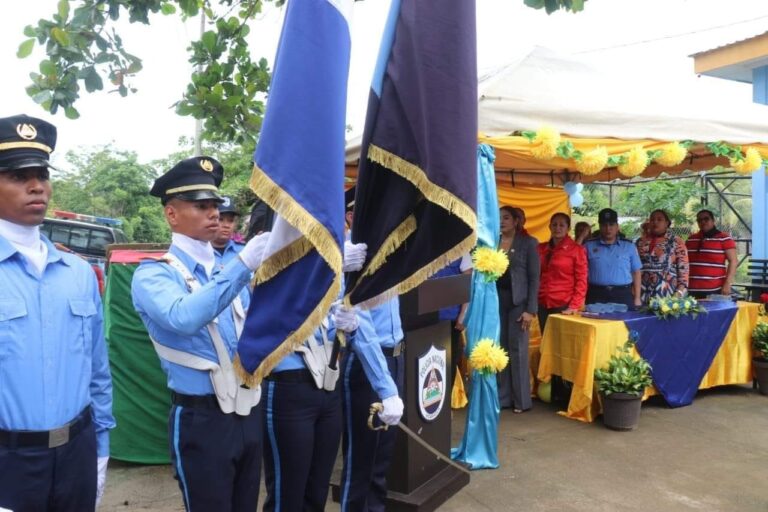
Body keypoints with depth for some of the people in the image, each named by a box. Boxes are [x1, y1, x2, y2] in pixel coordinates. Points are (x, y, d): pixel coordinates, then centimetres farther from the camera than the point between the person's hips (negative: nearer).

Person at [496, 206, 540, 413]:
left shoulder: (528, 243, -3)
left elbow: (534, 278, -5)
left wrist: (531, 309, -12)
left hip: (518, 302, -4)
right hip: (496, 301, 4)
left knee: (517, 350, 1)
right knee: (500, 349, 7)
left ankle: (521, 400, 11)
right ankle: (502, 396, 17)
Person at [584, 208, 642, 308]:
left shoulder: (629, 246, 8)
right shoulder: (589, 246, 6)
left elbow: (636, 273, 10)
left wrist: (637, 298, 5)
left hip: (623, 295, 1)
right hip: (596, 295, 0)